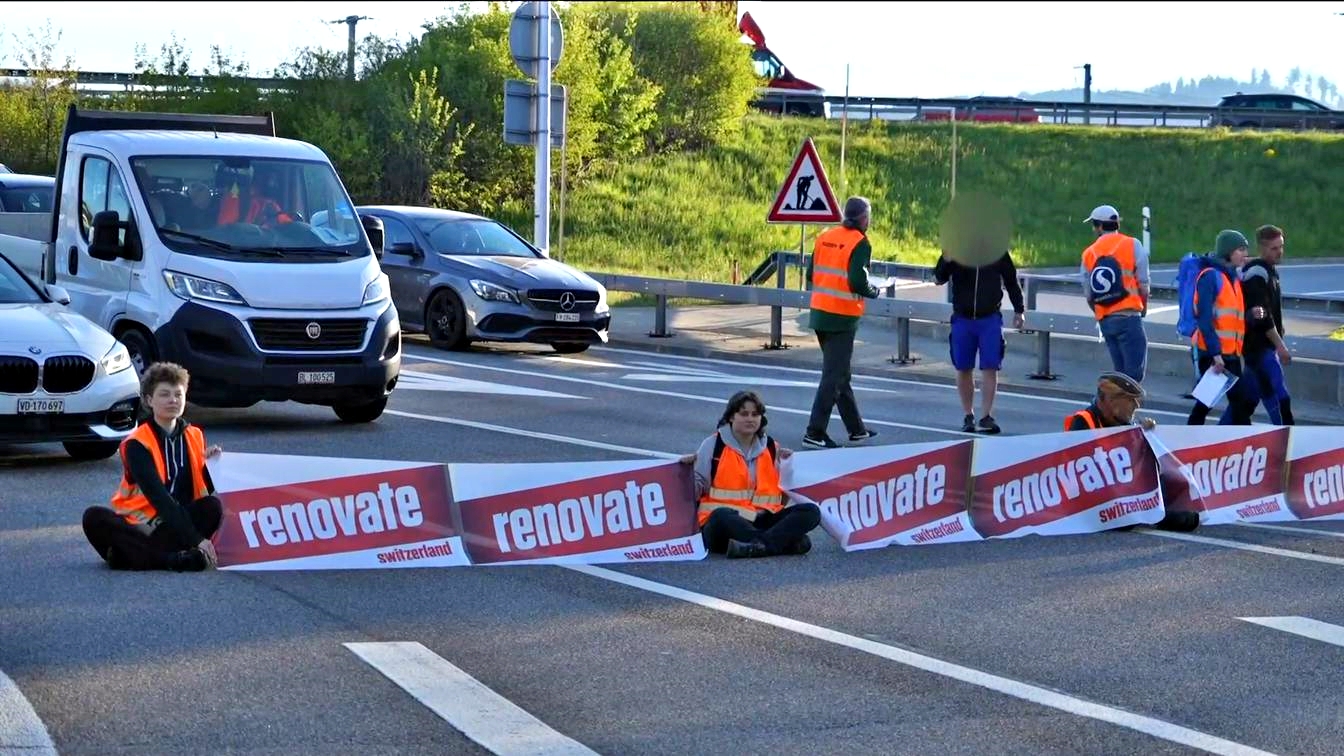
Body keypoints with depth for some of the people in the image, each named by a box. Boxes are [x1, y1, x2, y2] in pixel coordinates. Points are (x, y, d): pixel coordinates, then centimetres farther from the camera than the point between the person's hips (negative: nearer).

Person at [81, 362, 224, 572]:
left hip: (178, 523, 3)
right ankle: (177, 559, -43)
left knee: (213, 507, -24)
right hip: (138, 526, -3)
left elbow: (208, 489, 7)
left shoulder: (195, 437, 8)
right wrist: (195, 540, -30)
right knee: (94, 518, -31)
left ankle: (133, 554, -33)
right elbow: (158, 496, -21)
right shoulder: (137, 444, -9)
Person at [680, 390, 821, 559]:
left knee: (810, 511, -19)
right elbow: (696, 491, 6)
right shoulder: (714, 445, 5)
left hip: (763, 520, 4)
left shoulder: (771, 448, 16)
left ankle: (755, 546, -39)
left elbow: (783, 491, 18)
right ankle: (788, 541, -41)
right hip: (724, 523, -4)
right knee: (722, 516, -40)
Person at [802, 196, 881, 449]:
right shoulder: (860, 244, -12)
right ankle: (815, 433, -7)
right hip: (843, 317, -8)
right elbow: (858, 282, -20)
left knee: (839, 372, 17)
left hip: (819, 312, 8)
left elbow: (811, 274, 10)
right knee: (834, 376, -3)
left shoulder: (824, 237, 8)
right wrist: (873, 292, -1)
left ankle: (856, 428, 28)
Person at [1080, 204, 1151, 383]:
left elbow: (1088, 295, 10)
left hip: (1105, 320, 5)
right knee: (1135, 372, -7)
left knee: (1122, 373, 12)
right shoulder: (1132, 245, -1)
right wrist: (1143, 309, 15)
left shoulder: (1088, 254, 9)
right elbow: (1143, 284, -2)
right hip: (1129, 317, -5)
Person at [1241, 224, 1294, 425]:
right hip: (1259, 345, -10)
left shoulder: (1271, 270, 15)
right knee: (1278, 396, -11)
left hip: (1264, 344, 10)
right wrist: (1280, 345, -18)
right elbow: (1263, 315, -20)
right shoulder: (1256, 273, -16)